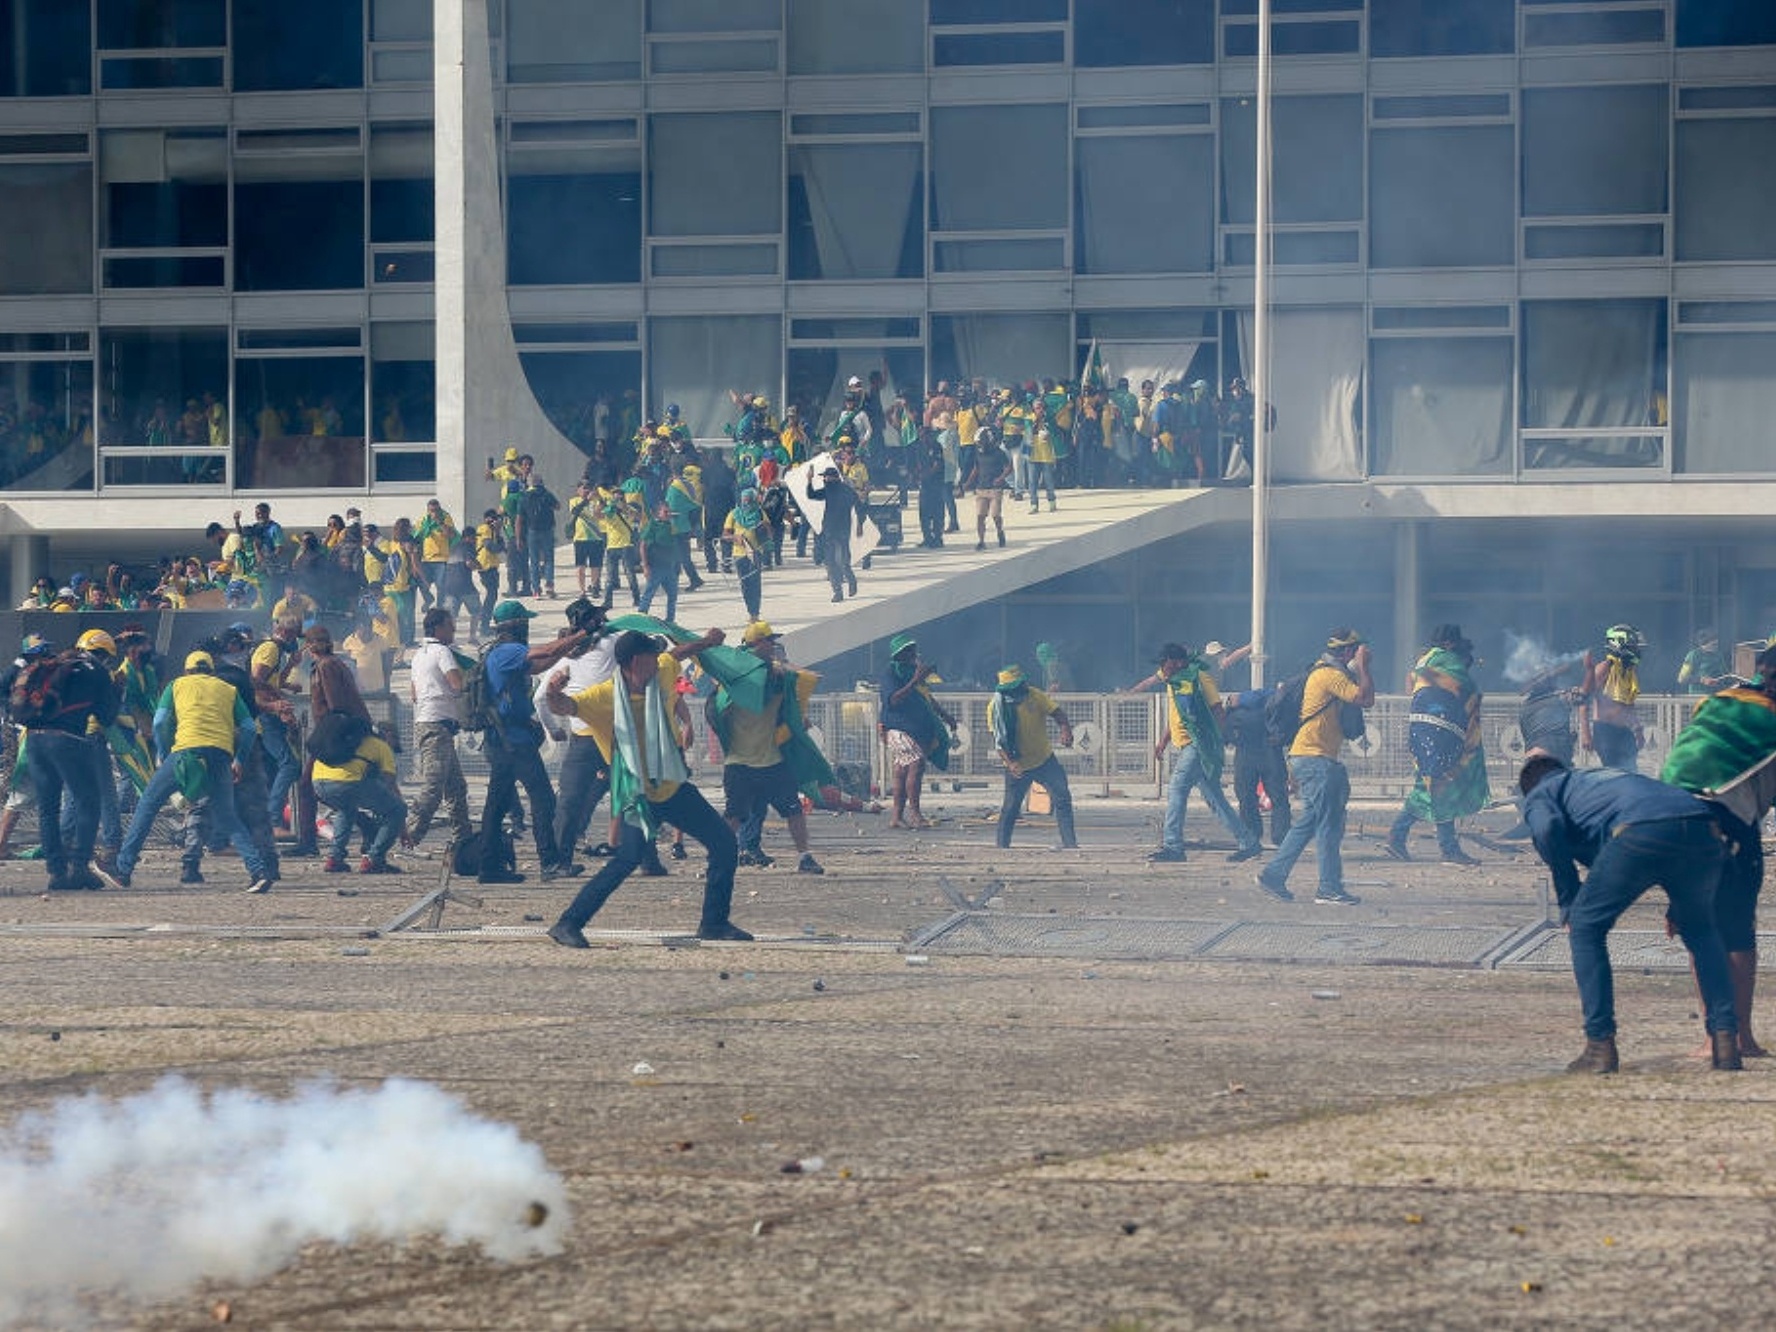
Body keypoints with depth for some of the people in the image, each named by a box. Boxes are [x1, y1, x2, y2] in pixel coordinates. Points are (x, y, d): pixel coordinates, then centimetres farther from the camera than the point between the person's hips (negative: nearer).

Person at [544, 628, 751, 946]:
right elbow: (563, 706, -27)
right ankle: (567, 925, -19)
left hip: (675, 789, 7)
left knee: (725, 845, 8)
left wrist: (707, 641, 40)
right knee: (627, 859, -23)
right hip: (641, 797, -7)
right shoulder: (606, 695, -16)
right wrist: (555, 692, -50)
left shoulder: (661, 674, 2)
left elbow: (676, 654, 25)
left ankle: (714, 922, 21)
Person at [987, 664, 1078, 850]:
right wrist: (1009, 762, -31)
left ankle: (1069, 842, -4)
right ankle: (1002, 847, 15)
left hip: (1045, 760, 2)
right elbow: (998, 740, -16)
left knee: (1062, 798, -7)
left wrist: (1065, 730, -36)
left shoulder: (1035, 697, -9)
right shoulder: (996, 706, -13)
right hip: (1017, 766, -2)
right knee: (1010, 807, 1)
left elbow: (1058, 714, -13)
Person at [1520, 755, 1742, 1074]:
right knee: (1701, 932, 28)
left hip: (1640, 833, -5)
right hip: (1703, 829, 5)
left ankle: (1601, 1047, 9)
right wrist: (1677, 906, 41)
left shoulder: (1539, 795, 27)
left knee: (1586, 926, 15)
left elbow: (1548, 829, 3)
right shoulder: (1613, 775, 45)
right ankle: (1726, 1041, 18)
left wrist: (1569, 901, 13)